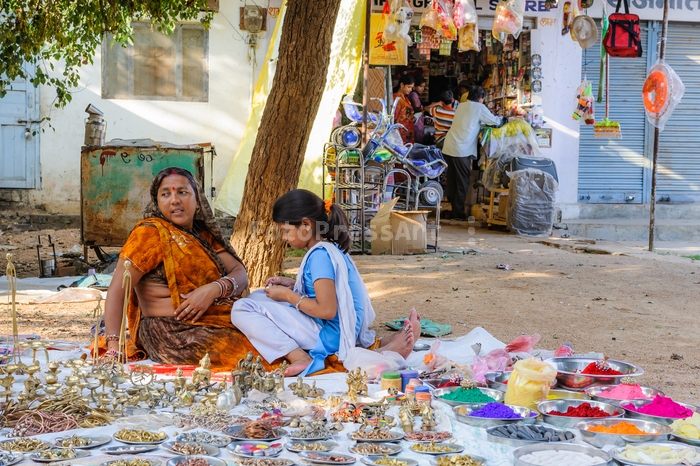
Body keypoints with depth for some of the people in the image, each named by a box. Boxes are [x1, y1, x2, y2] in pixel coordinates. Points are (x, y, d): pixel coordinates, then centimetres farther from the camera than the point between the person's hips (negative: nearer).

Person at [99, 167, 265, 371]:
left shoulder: (203, 234, 14)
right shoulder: (150, 233, -6)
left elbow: (240, 274, 6)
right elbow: (117, 291, -12)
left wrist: (214, 289, -17)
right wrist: (113, 348, -23)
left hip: (216, 325, 7)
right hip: (172, 333, -7)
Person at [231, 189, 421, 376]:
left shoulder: (320, 255, -15)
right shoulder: (331, 249, 13)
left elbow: (326, 310, -21)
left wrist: (287, 295, -9)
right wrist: (293, 286, 13)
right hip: (344, 333, 9)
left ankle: (301, 358, -23)